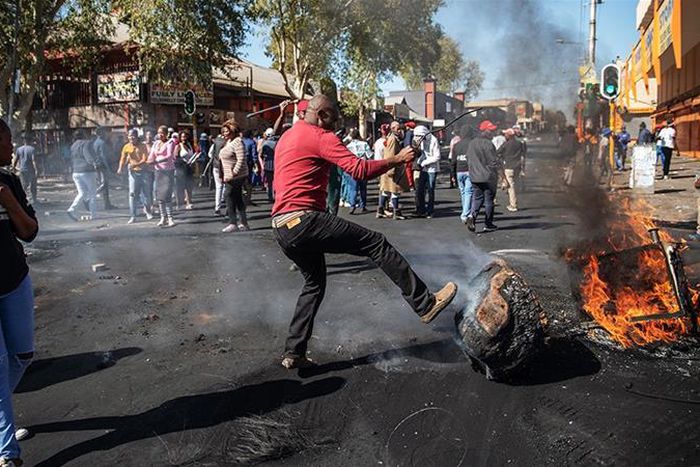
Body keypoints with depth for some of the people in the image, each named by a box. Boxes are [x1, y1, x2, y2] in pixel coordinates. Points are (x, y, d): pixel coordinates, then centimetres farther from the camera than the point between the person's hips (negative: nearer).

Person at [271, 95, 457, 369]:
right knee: (376, 244, -5)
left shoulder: (286, 138, 24)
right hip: (304, 220, -9)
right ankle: (425, 304, -3)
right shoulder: (320, 137, -4)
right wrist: (396, 159, -3)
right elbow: (360, 169, -14)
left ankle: (294, 353, 19)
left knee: (314, 283, 21)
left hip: (282, 229, 10)